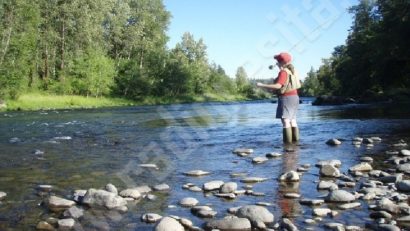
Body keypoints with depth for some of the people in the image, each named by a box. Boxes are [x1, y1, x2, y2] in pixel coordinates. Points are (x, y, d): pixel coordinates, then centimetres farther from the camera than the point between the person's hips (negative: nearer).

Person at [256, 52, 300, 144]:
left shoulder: (283, 72, -15)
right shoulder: (292, 71, 12)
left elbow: (278, 86, -25)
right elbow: (298, 85, 22)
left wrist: (262, 85, -22)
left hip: (286, 98, -9)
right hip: (294, 97, 9)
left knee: (285, 121, -9)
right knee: (292, 120, 13)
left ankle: (287, 141, -11)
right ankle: (295, 139, 16)